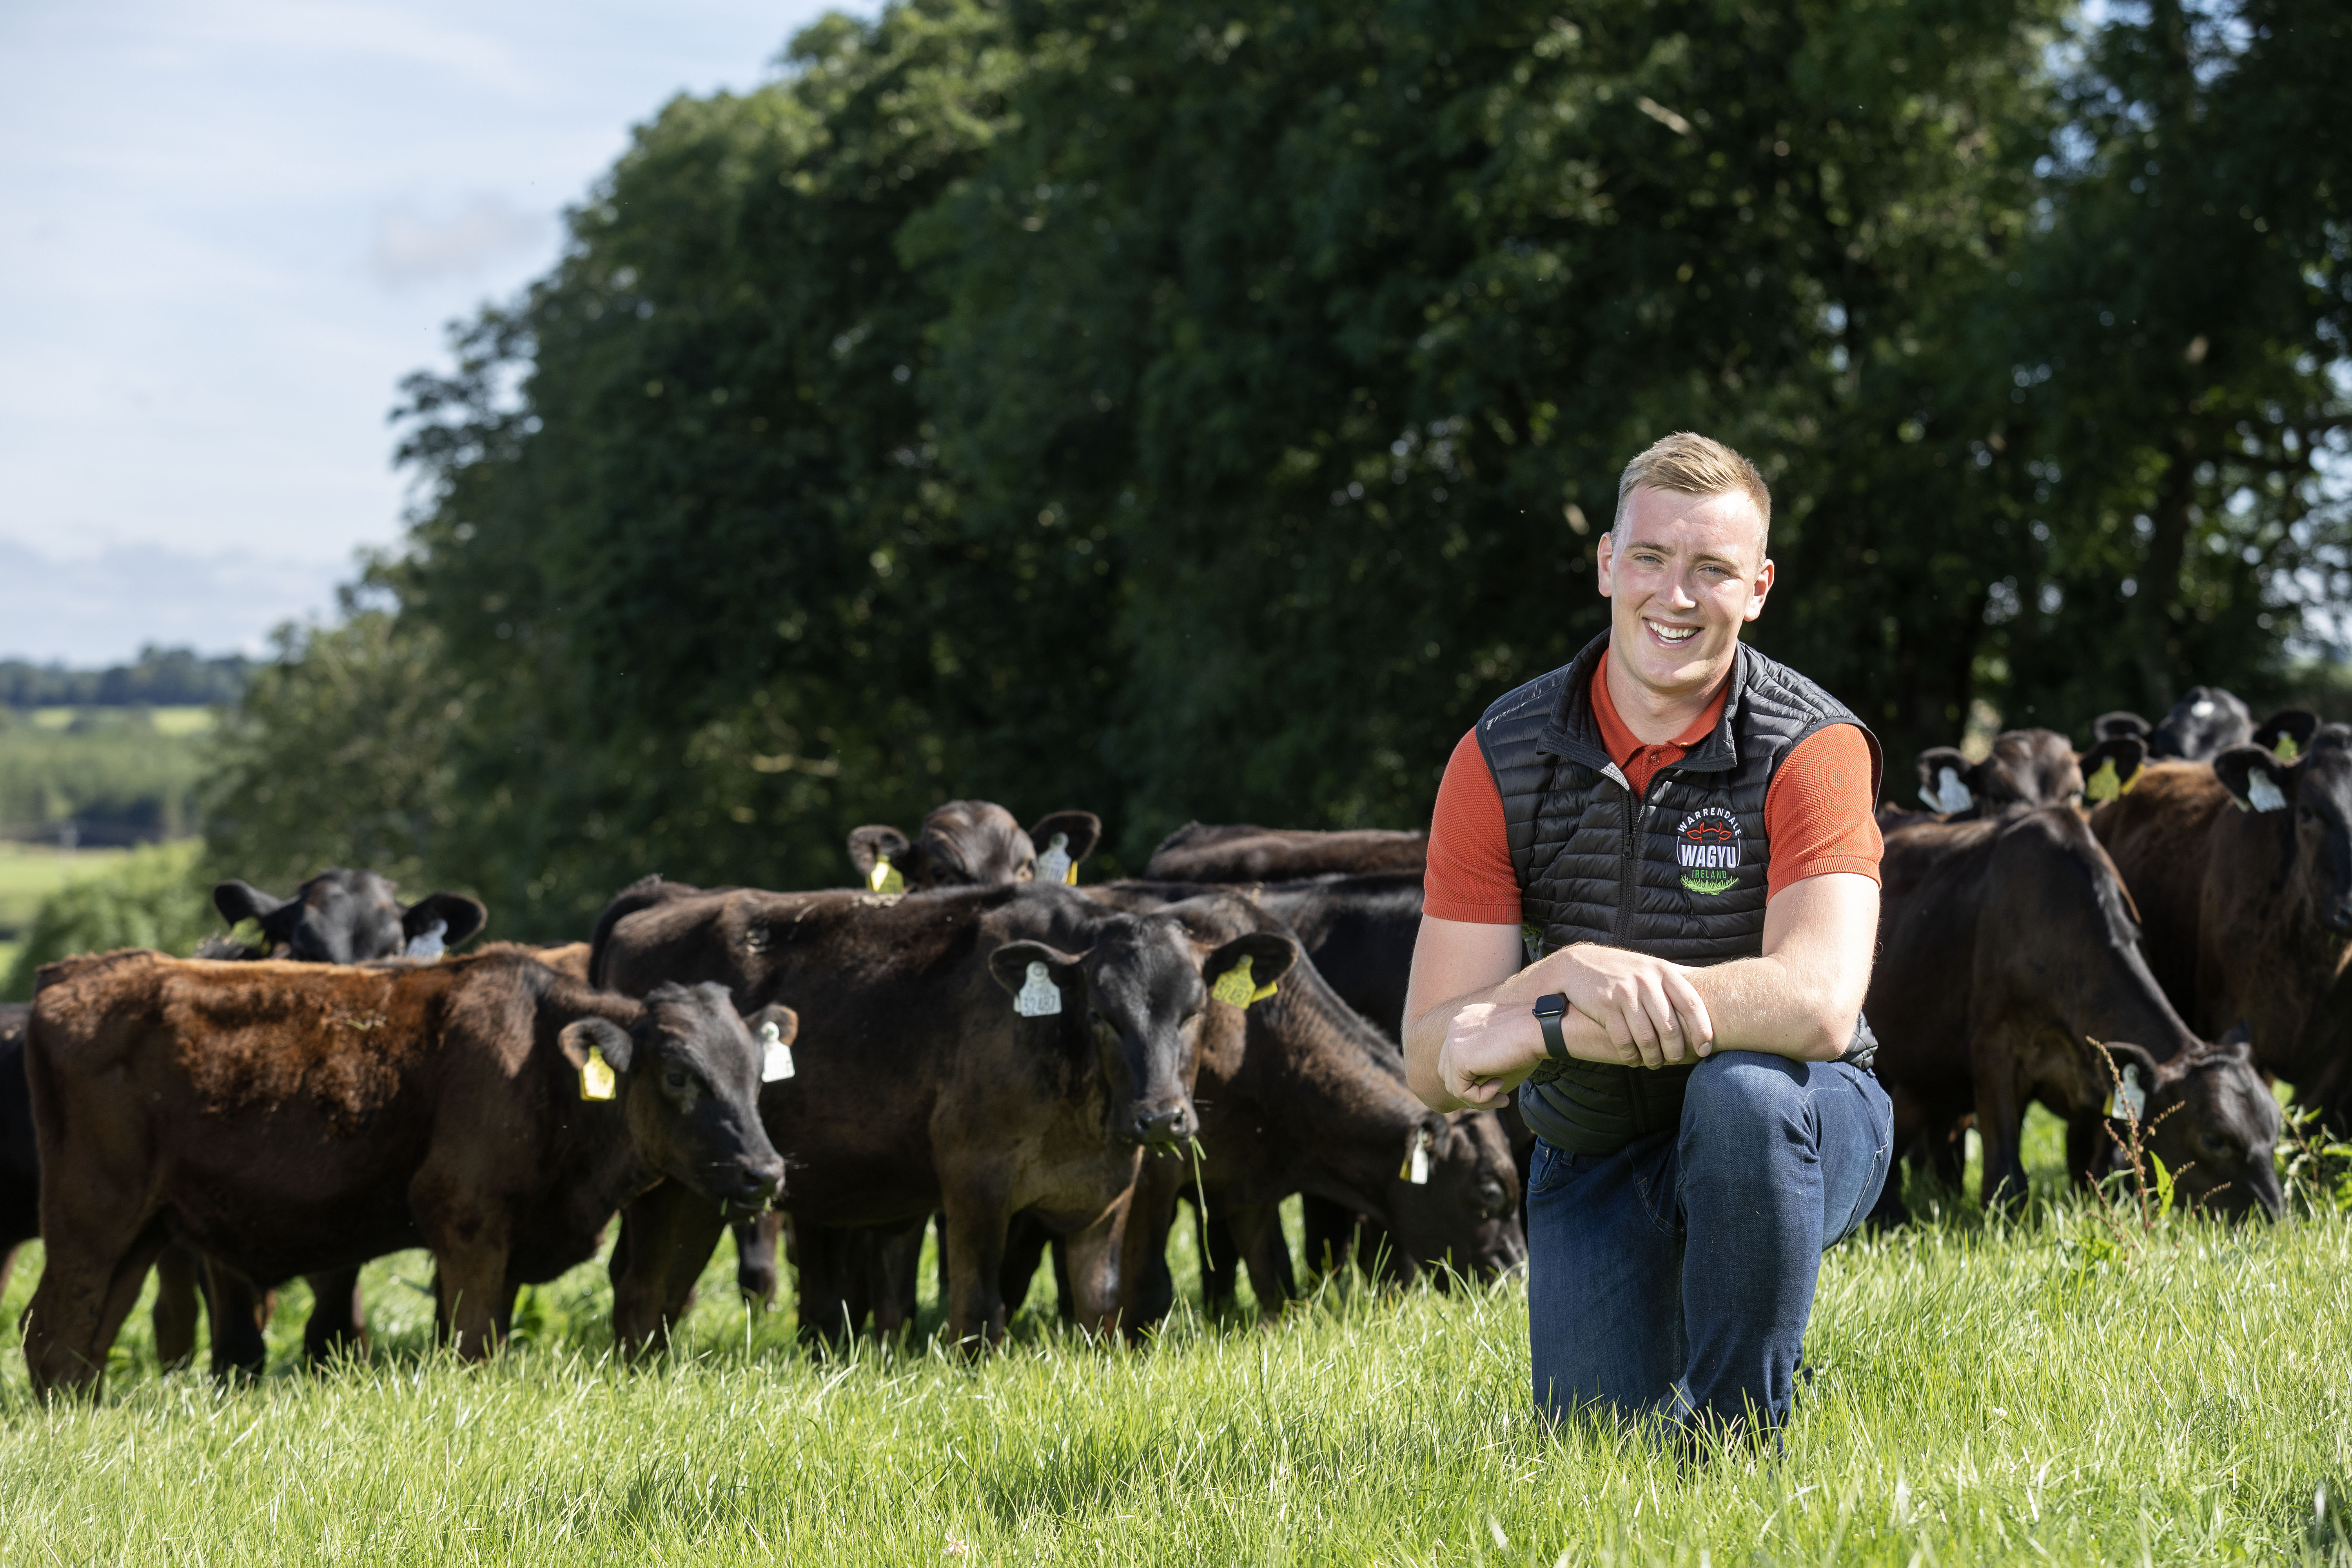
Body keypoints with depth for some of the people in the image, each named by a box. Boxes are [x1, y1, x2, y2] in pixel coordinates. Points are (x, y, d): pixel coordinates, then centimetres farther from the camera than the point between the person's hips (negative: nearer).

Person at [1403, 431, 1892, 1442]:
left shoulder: (1811, 749, -18)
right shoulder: (1501, 760, -9)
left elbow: (1819, 1006, -34)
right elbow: (1434, 1069, -13)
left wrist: (1534, 1031, -36)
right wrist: (1570, 974, -35)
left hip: (1794, 1136, -3)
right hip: (1595, 1160, 3)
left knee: (1741, 1090, -36)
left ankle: (1736, 1427, -16)